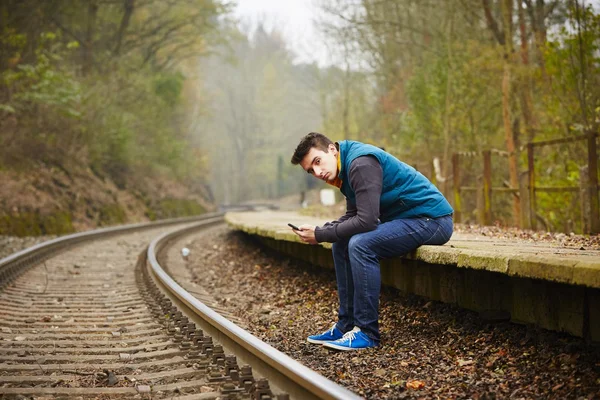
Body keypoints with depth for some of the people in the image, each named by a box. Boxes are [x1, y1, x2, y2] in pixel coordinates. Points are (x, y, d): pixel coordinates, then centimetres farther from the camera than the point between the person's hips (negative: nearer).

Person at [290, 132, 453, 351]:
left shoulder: (361, 163, -21)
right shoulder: (347, 165, 11)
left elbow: (366, 221, -26)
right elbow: (352, 217, 17)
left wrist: (320, 235, -16)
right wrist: (318, 230, -1)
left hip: (432, 219, -11)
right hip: (407, 218, 11)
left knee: (360, 244, -26)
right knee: (341, 243, 9)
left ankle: (367, 332, -16)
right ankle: (346, 326, 12)